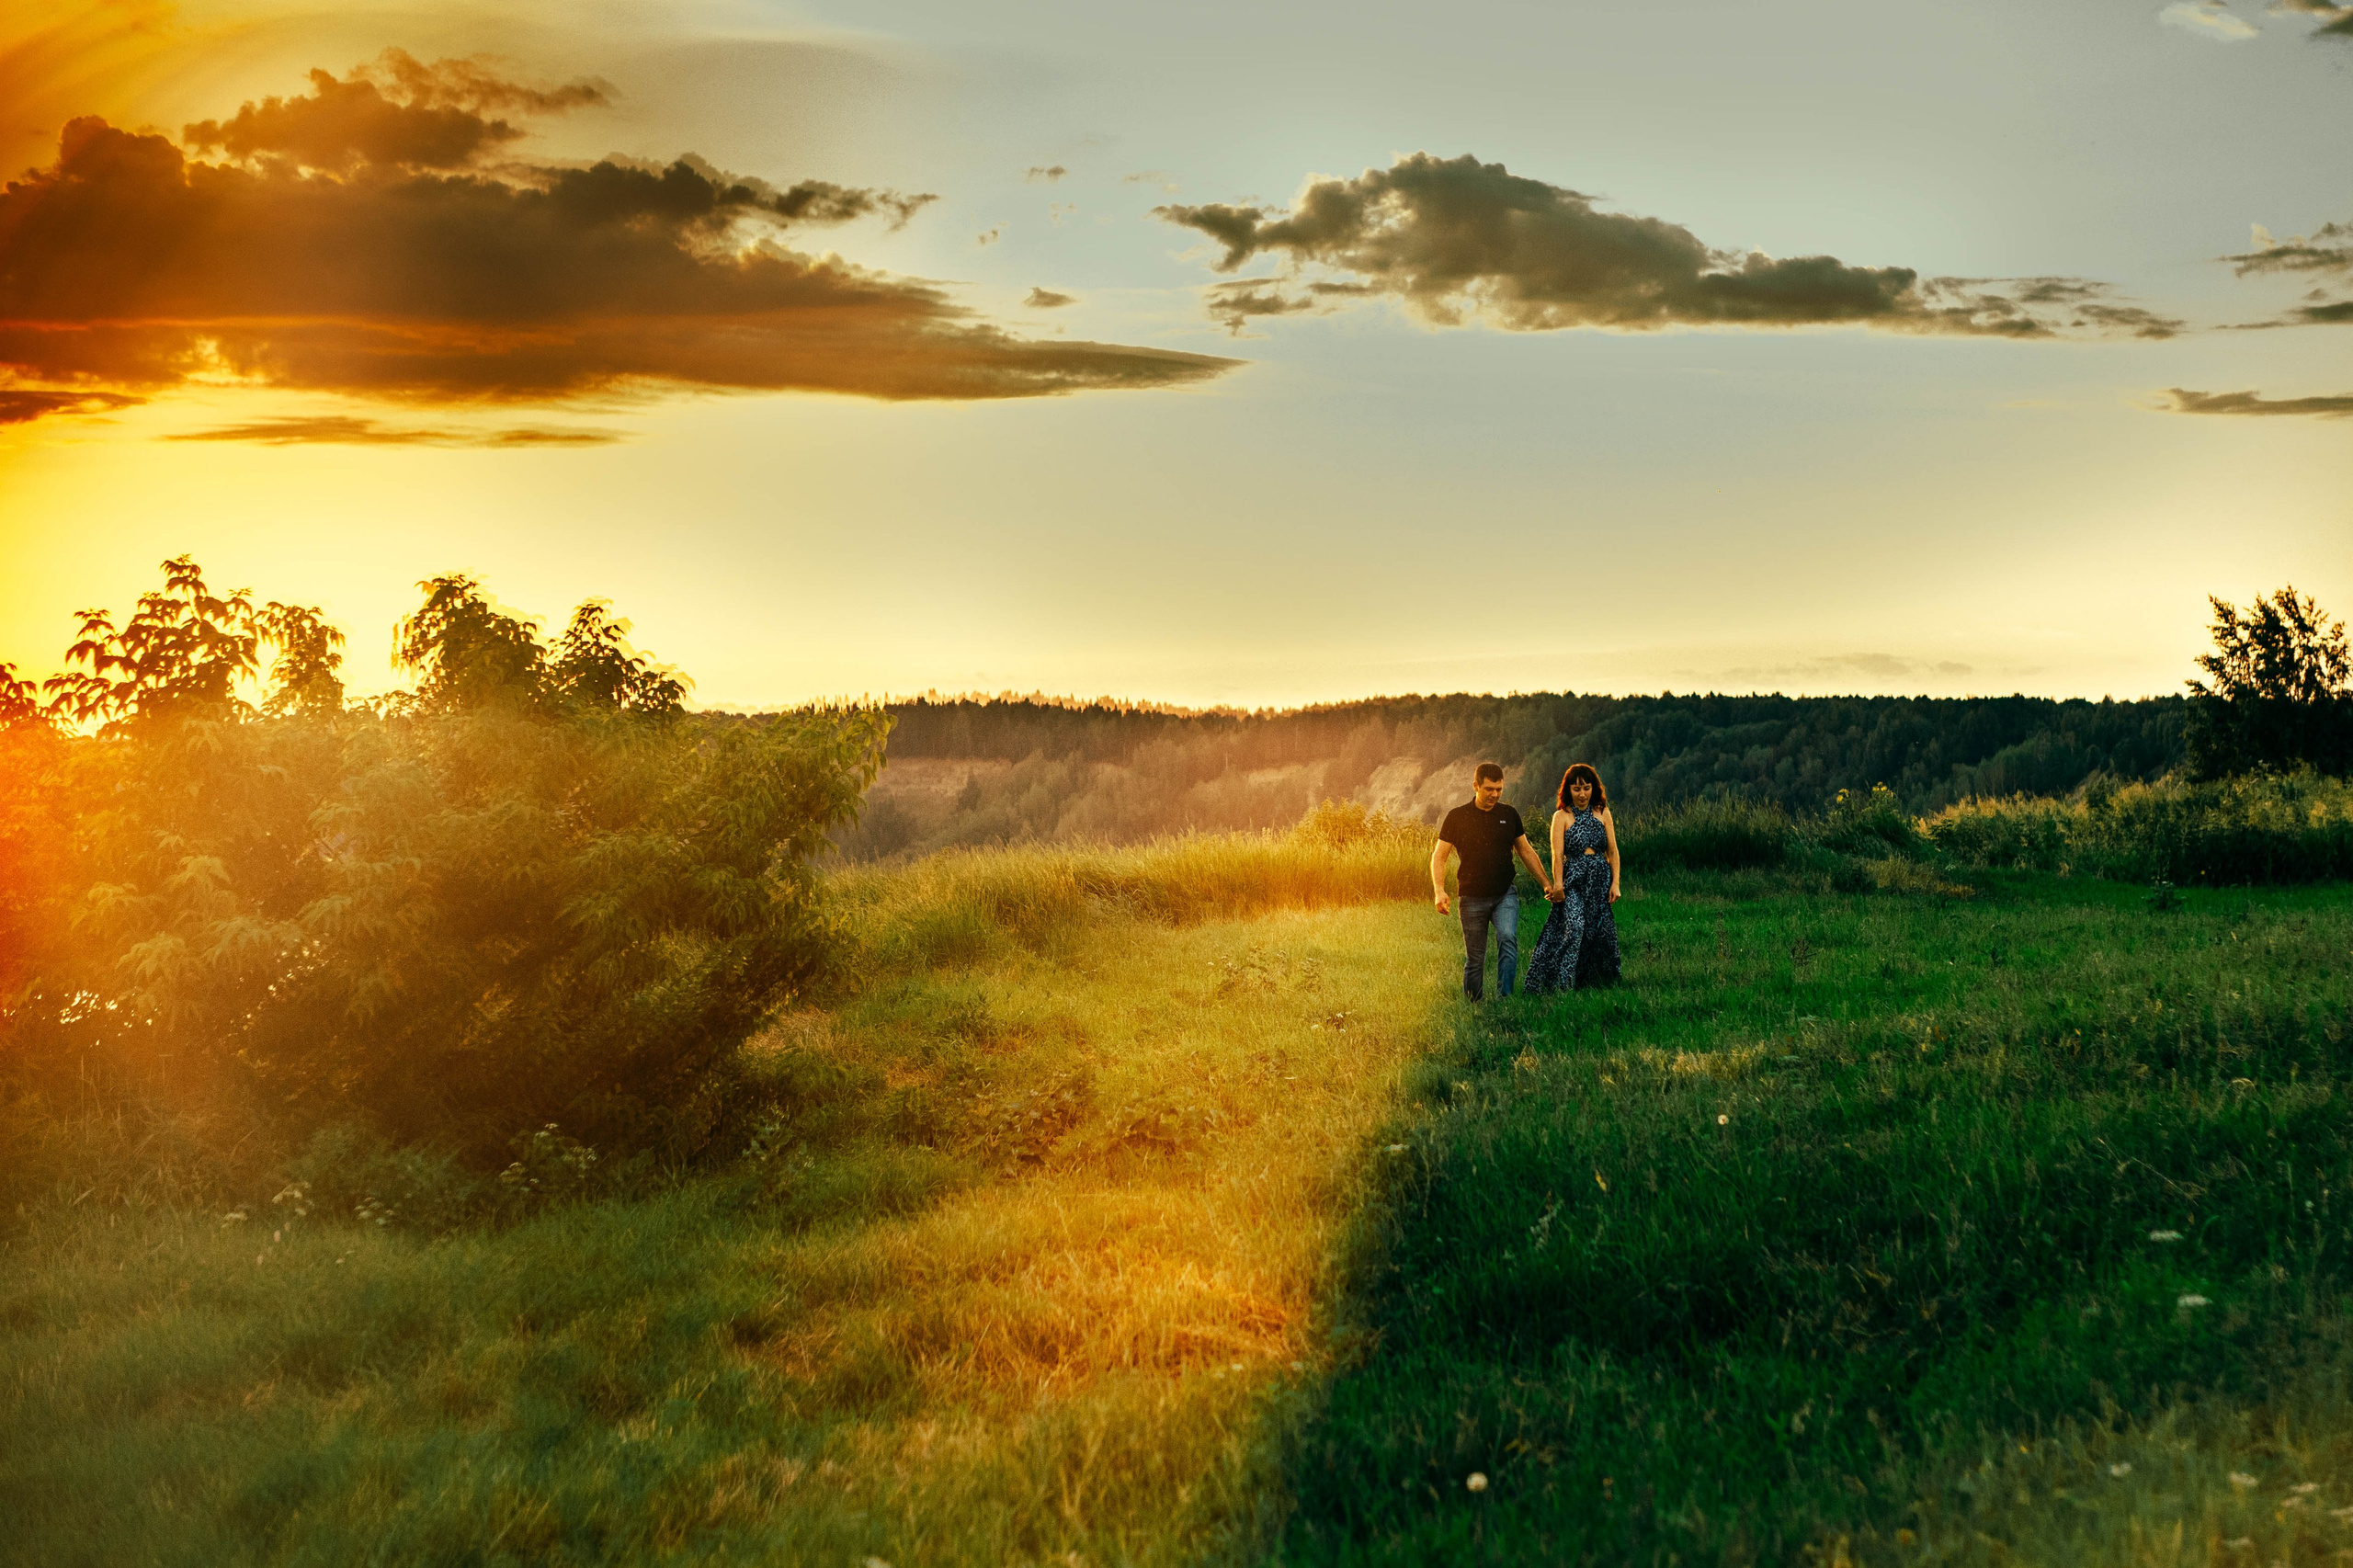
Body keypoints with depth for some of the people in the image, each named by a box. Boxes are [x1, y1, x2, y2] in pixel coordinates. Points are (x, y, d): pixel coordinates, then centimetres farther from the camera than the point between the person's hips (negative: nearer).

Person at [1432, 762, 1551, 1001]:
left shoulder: (1509, 815, 7)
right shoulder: (1457, 817, 0)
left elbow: (1525, 850, 18)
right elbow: (1439, 856, 1)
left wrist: (1546, 883, 16)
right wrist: (1439, 890, -13)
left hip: (1505, 894, 1)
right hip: (1472, 898, -1)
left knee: (1508, 938, -24)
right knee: (1474, 960, 2)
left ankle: (1505, 998, -27)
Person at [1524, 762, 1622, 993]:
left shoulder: (1602, 813, 9)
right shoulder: (1562, 816, 0)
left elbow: (1613, 851, 8)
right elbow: (1557, 854, -9)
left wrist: (1615, 883, -2)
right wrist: (1557, 885, -20)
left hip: (1601, 881, 3)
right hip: (1574, 881, -3)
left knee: (1601, 934, 3)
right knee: (1574, 926, -20)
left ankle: (1600, 984, 17)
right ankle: (1563, 985, -19)